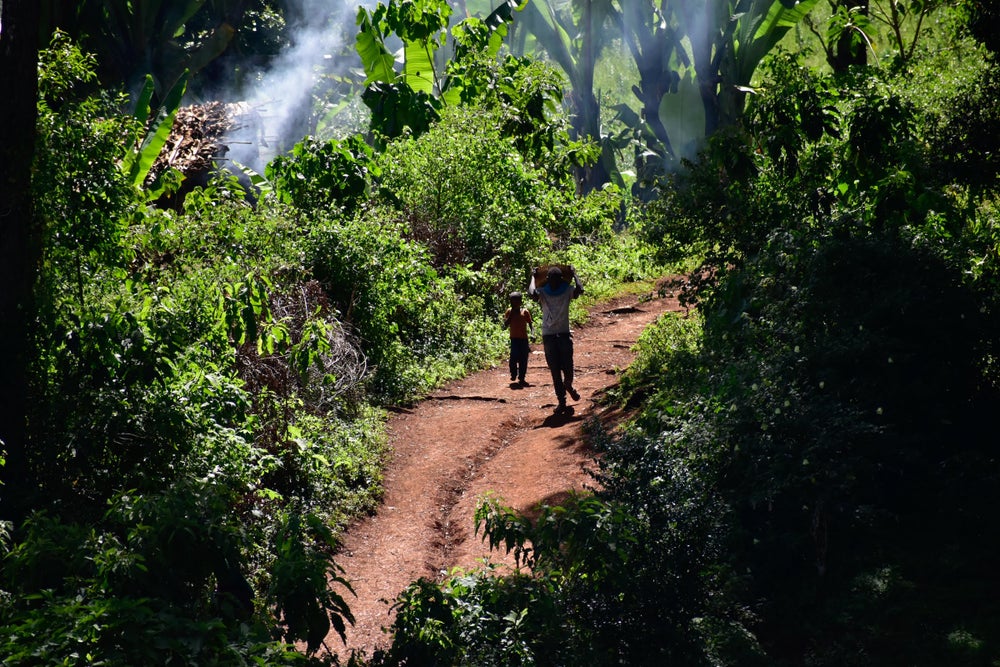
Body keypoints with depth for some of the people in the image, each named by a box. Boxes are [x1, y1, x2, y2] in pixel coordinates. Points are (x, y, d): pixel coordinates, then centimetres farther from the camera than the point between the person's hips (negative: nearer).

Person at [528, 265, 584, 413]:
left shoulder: (567, 291, 3)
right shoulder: (542, 292, 1)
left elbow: (580, 290, -18)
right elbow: (532, 293, -22)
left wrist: (574, 274, -4)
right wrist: (533, 277, -6)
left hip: (564, 334, 0)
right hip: (549, 336, 0)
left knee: (568, 369, -2)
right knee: (555, 372, -2)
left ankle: (568, 386, 32)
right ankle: (561, 402, 3)